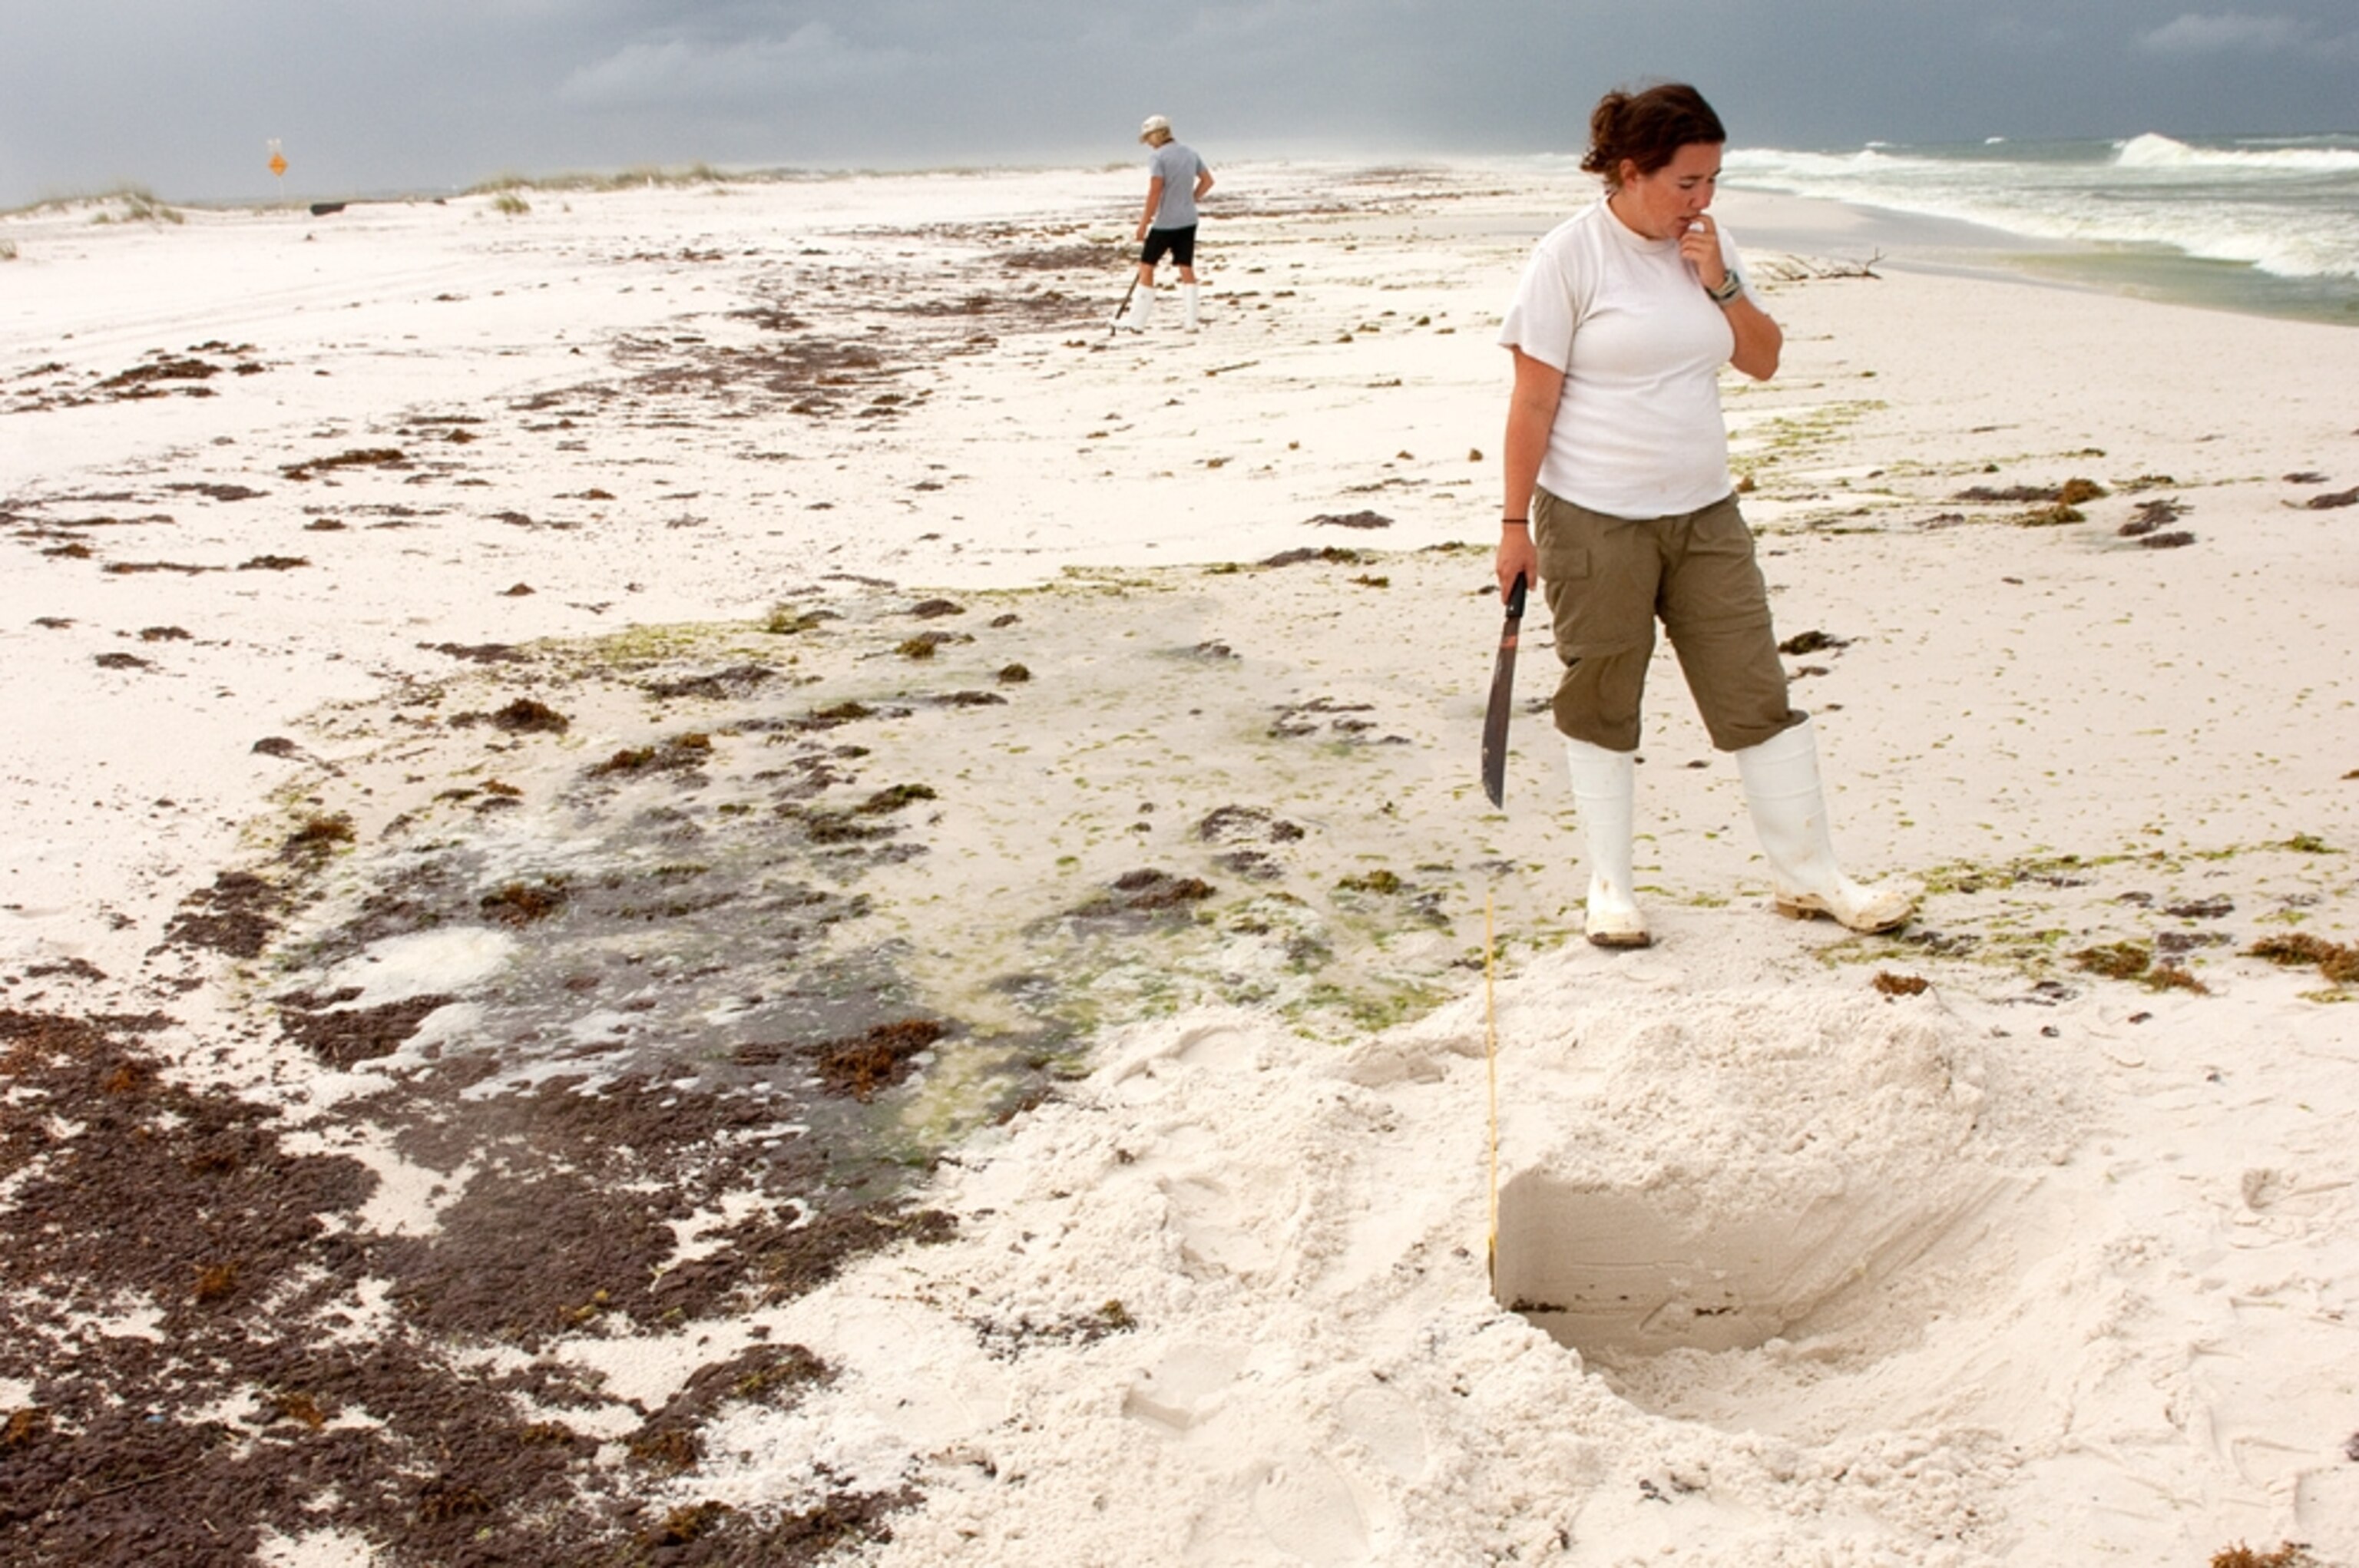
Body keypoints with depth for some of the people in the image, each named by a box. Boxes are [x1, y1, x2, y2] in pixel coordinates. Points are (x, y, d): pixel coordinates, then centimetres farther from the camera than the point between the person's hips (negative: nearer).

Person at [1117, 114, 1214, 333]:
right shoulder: (1190, 153, 8)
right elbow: (1208, 181, 17)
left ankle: (1137, 322, 4)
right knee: (1187, 269, 10)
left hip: (1165, 223, -6)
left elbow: (1155, 192, -19)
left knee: (1146, 267, 3)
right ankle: (1192, 321, 8)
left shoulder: (1157, 157, -13)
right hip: (1188, 221, 6)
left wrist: (1143, 224, -14)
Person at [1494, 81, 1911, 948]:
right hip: (1593, 520, -5)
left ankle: (1806, 874, 17)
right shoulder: (1571, 256, -9)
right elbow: (1533, 400, -10)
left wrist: (1721, 283, -6)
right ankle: (1609, 886, 21)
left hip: (1705, 516, 5)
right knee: (1601, 707, 7)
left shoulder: (1708, 248, 8)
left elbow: (1764, 361, 10)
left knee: (1757, 696, 6)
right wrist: (1514, 524, -10)